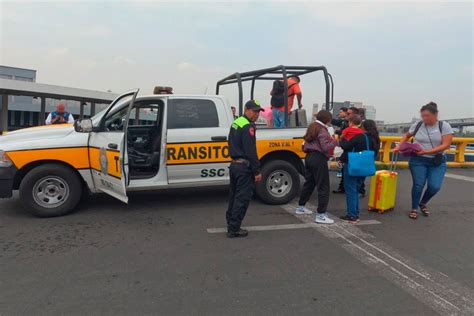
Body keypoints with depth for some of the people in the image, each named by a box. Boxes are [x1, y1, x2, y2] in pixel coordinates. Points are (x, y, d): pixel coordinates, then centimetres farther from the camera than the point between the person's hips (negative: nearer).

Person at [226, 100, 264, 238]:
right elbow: (251, 151, -20)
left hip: (234, 164, 10)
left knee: (234, 195, 17)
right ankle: (234, 229, 3)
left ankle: (231, 224, 27)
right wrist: (257, 171, -17)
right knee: (242, 198, -2)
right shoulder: (248, 127, -16)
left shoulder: (236, 123, 14)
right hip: (244, 166, -10)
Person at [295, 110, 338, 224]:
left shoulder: (312, 127, 14)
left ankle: (301, 207, 31)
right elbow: (325, 147, -21)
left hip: (309, 157, 9)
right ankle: (321, 215, -6)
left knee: (309, 183, 21)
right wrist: (335, 141, -7)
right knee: (323, 187, -5)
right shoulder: (322, 131, -13)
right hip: (319, 159, -9)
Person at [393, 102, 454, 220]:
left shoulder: (444, 126, -7)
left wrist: (428, 151, -25)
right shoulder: (417, 125, -2)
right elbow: (407, 136, 17)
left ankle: (423, 203, 25)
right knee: (418, 185, -4)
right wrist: (399, 146, 2)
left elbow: (446, 145, -14)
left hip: (437, 161, 0)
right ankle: (414, 209, 16)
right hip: (418, 160, 0)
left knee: (435, 186, -6)